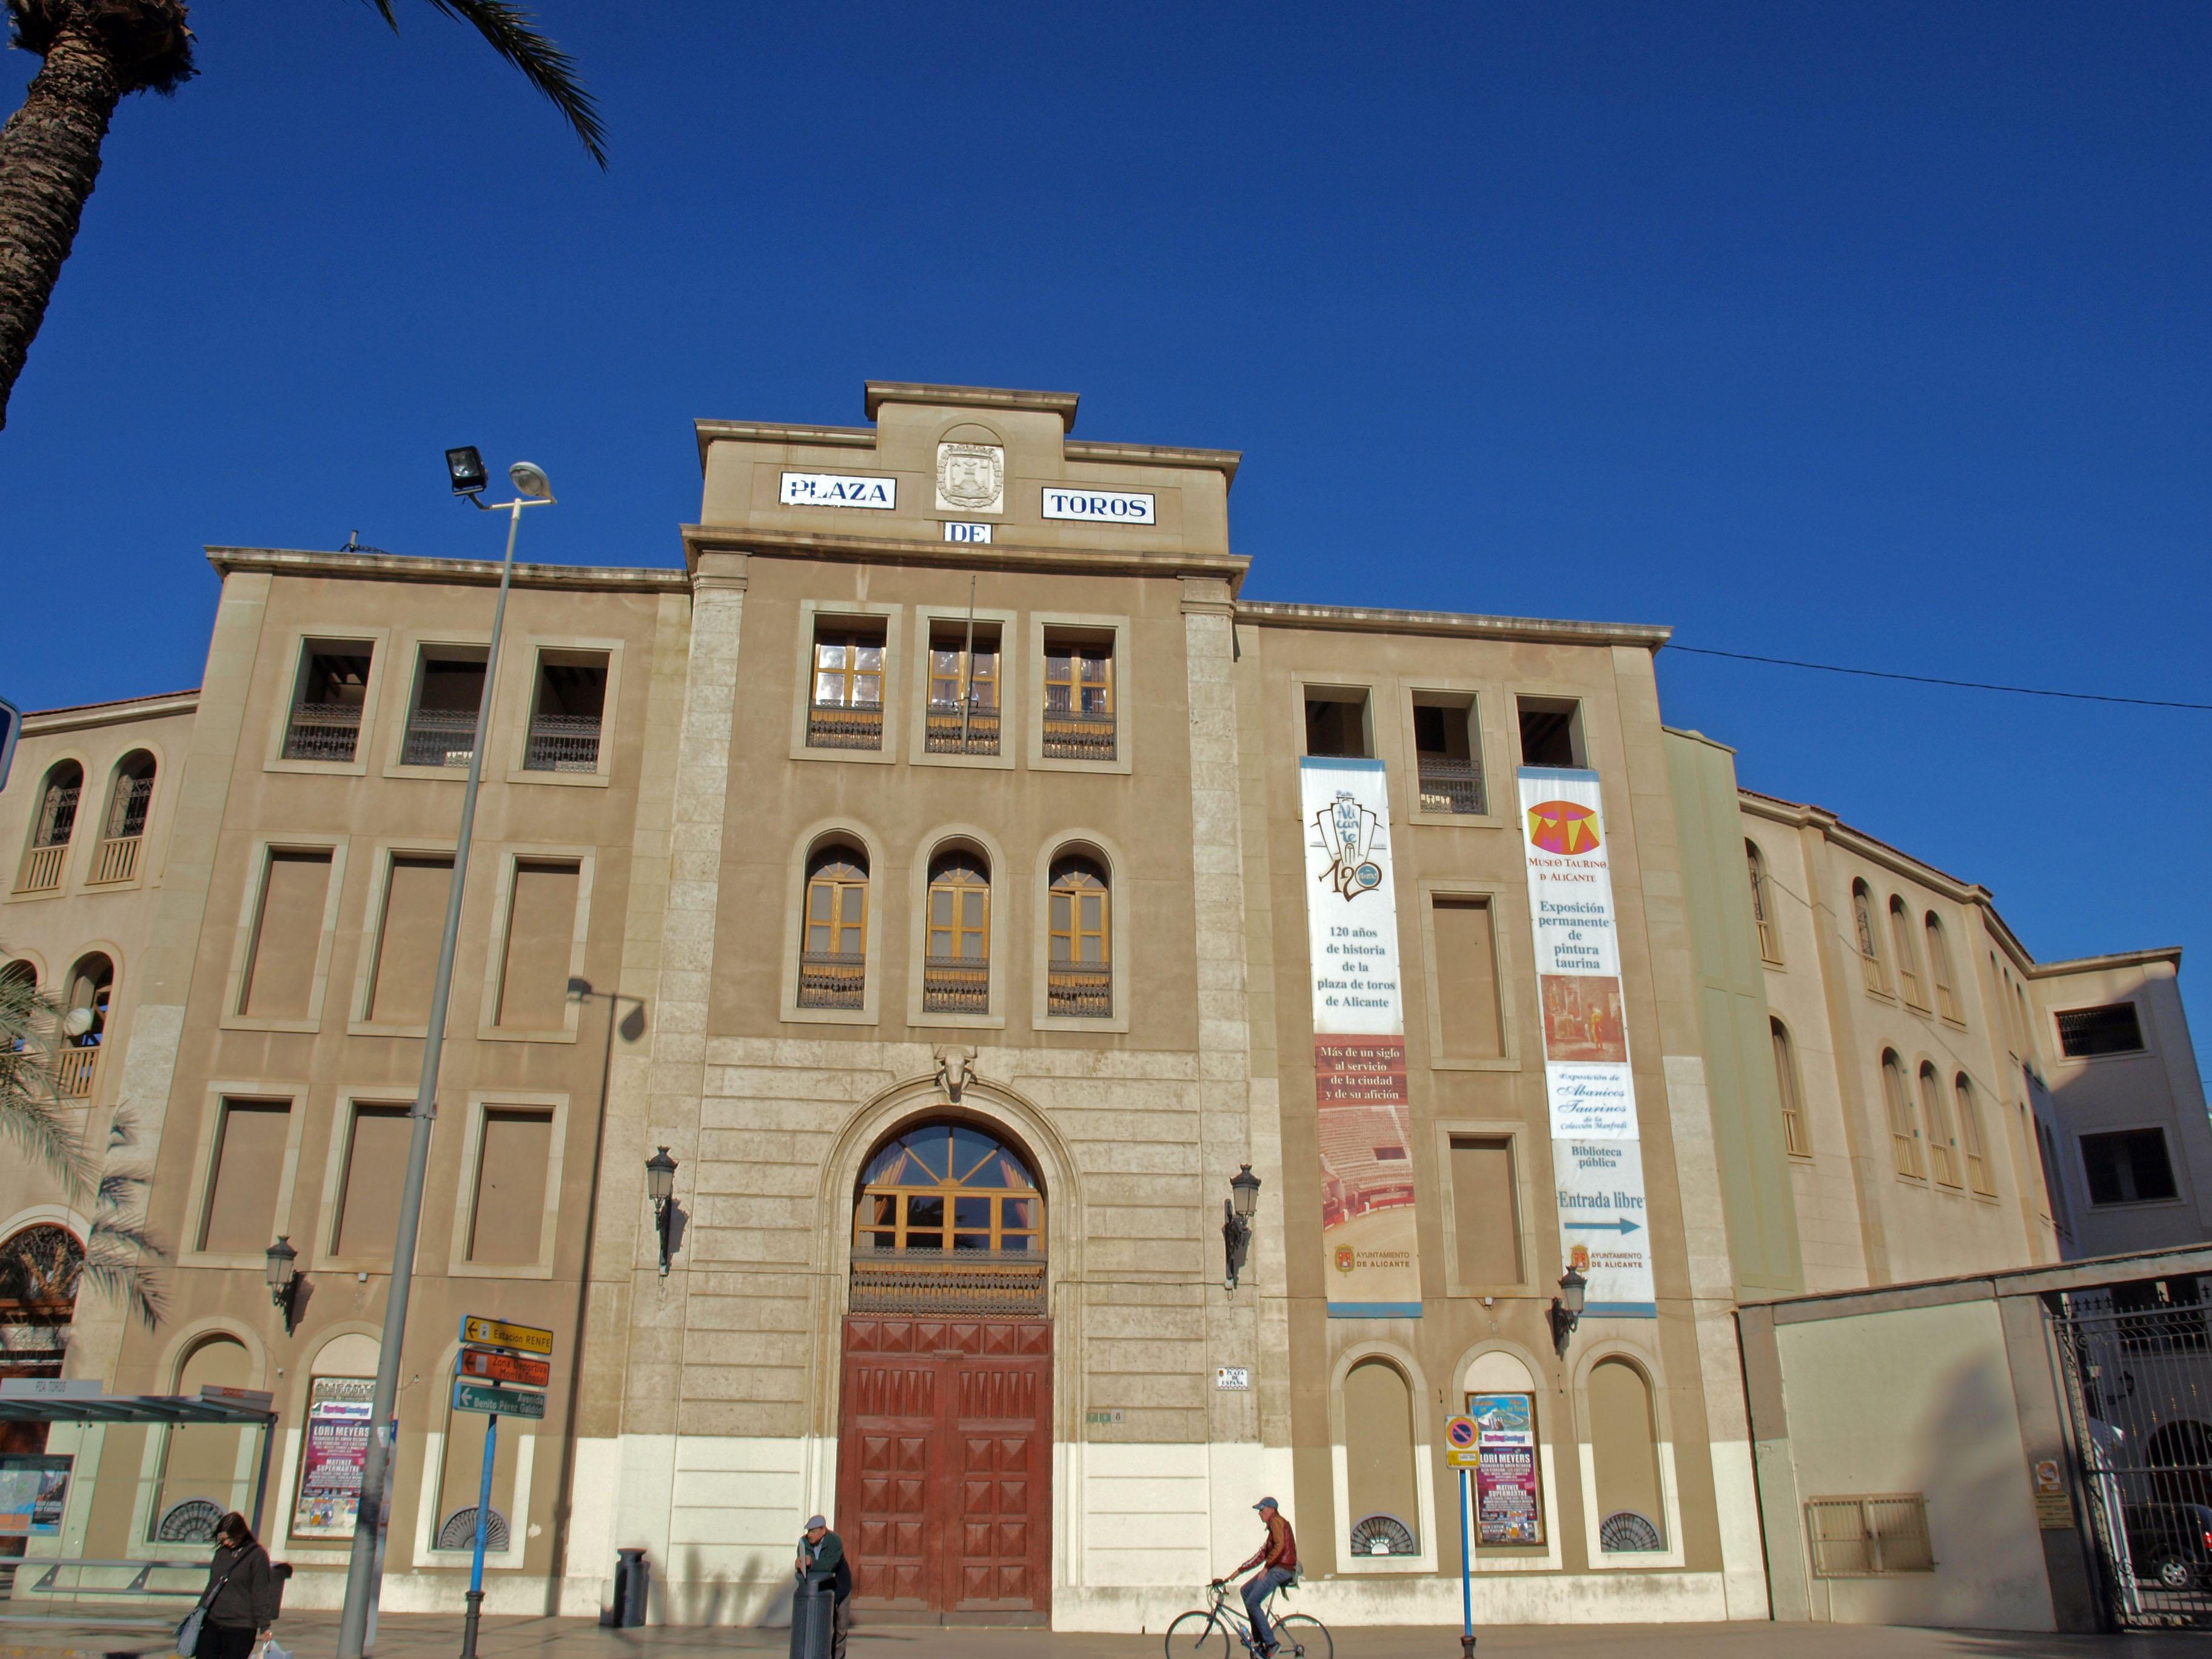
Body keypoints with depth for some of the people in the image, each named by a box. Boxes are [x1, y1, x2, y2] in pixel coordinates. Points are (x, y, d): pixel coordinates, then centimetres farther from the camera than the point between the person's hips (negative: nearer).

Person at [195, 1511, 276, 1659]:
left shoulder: (257, 1554, -8)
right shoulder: (221, 1552, 10)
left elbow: (261, 1593, -9)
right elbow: (211, 1585, 22)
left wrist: (264, 1627, -11)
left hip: (240, 1630, -6)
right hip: (212, 1624, 6)